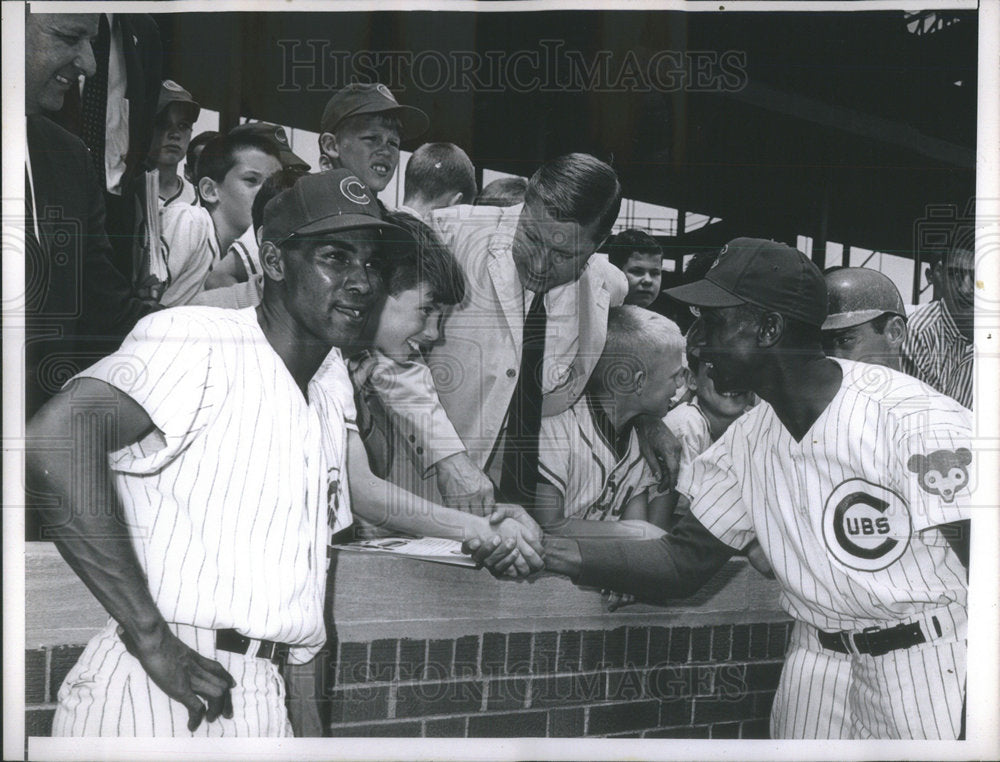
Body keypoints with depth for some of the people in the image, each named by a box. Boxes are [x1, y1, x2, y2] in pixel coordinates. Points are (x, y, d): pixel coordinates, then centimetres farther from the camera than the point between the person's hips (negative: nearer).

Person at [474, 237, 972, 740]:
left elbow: (983, 566, -18)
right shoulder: (746, 440, 6)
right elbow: (684, 561, 3)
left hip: (925, 660, -5)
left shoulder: (910, 416, -15)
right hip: (815, 659, 5)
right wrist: (550, 551, -11)